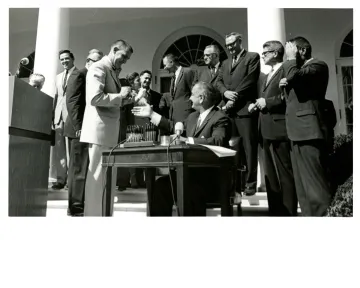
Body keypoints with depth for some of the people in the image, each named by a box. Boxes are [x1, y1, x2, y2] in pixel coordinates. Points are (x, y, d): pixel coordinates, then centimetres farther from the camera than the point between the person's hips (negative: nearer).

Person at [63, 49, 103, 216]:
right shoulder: (78, 75, -5)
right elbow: (72, 102, -14)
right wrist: (79, 127, -20)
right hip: (80, 129, -9)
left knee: (81, 169, 11)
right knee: (79, 169, -7)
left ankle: (77, 205, 18)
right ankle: (76, 208, -1)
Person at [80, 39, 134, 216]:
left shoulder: (113, 71, 20)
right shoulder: (99, 68, -9)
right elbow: (94, 98, -23)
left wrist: (123, 100, 8)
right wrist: (119, 95, -15)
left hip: (110, 129, 9)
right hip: (100, 128, -9)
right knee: (97, 174, -5)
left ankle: (104, 213, 19)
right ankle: (93, 214, 2)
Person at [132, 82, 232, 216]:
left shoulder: (220, 118, -11)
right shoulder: (193, 116, 17)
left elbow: (217, 141, -28)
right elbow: (174, 127, 29)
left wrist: (187, 140, -30)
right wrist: (151, 114, 29)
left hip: (211, 174, -8)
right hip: (191, 171, 8)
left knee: (192, 190, -36)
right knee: (161, 184, -12)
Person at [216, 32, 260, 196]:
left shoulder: (252, 57, 4)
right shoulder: (225, 63, 25)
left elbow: (250, 81, -7)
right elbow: (219, 82, 14)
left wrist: (234, 100, -11)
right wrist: (225, 92, -8)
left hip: (245, 108, -6)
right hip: (229, 110, 6)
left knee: (248, 147, -6)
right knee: (233, 148, 6)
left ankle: (250, 183, -2)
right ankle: (236, 182, 12)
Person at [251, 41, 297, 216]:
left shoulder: (286, 70, -6)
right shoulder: (269, 75, 24)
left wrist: (267, 102, -14)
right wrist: (258, 103, 9)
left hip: (280, 130, -10)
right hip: (267, 131, 10)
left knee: (285, 174, -4)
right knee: (270, 174, 13)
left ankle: (289, 212, 3)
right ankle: (275, 210, 22)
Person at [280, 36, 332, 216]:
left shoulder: (317, 65, -5)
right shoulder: (299, 69, 23)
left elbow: (294, 77, -23)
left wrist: (291, 58, -7)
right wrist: (286, 85, 4)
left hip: (309, 130, -10)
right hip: (298, 130, 10)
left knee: (315, 182, -10)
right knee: (303, 183, 11)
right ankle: (308, 215, 18)